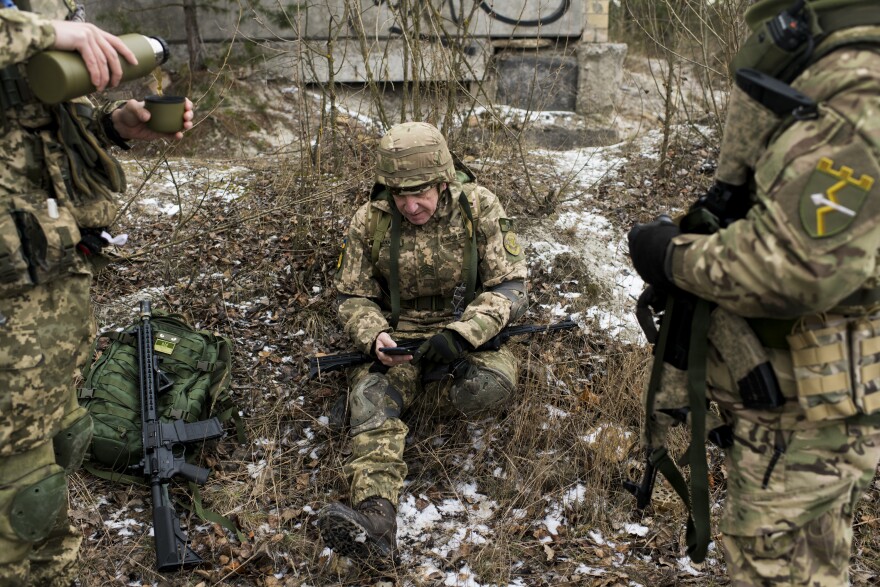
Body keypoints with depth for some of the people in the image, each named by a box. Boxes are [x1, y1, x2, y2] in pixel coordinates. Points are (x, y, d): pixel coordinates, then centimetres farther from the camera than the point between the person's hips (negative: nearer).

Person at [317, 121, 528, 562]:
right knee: (371, 390, -30)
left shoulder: (479, 208, -10)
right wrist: (374, 336, -20)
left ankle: (399, 396, -9)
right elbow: (353, 296, 3)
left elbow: (510, 287, -11)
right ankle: (374, 514, -44)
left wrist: (460, 334, -28)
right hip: (398, 338, 1)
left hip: (469, 333, -1)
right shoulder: (370, 222, -5)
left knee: (492, 386, -33)